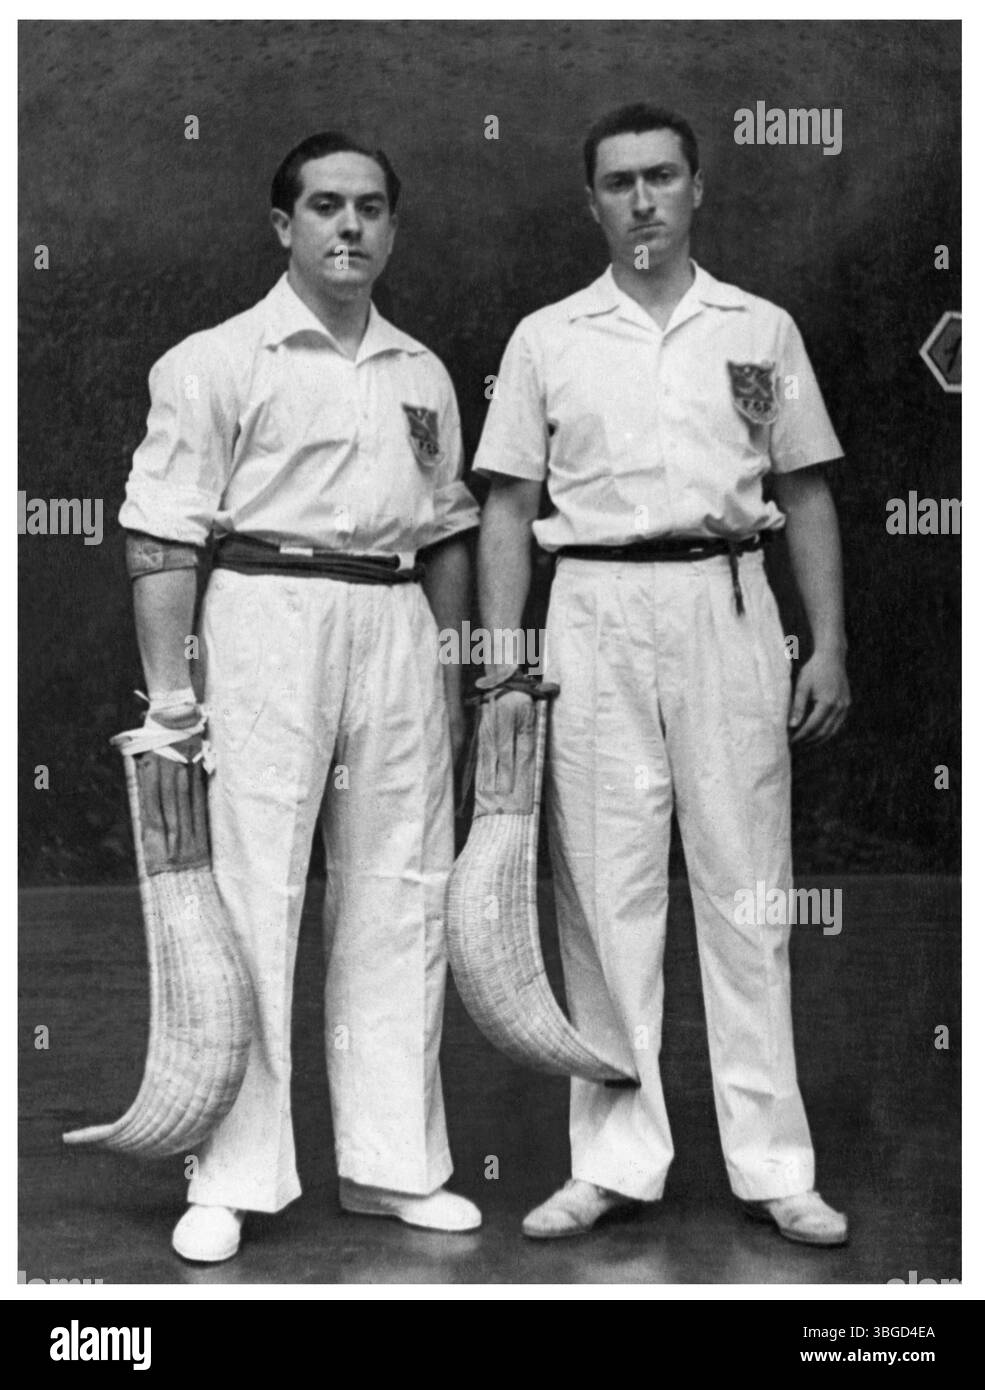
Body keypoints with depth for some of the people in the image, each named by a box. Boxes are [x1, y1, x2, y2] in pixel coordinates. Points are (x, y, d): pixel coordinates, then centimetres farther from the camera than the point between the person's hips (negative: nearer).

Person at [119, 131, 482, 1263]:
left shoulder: (423, 375, 16)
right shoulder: (216, 361, 0)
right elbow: (161, 539, -5)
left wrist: (449, 672, 16)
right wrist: (170, 695, -10)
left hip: (399, 628, 5)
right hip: (269, 620, -5)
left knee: (400, 900, 7)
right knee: (252, 896, -4)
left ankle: (392, 1164, 19)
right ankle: (232, 1180, 6)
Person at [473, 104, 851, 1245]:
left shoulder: (761, 330, 11)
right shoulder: (546, 340, 10)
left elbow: (806, 497, 11)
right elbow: (508, 508, 7)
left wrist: (830, 647, 2)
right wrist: (501, 659, -3)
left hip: (728, 607, 0)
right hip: (595, 613, 0)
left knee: (744, 884, 1)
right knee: (603, 889, 2)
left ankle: (772, 1165, 8)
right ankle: (615, 1160, 11)